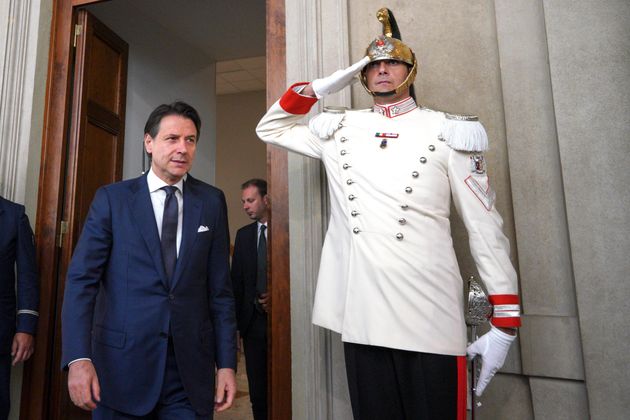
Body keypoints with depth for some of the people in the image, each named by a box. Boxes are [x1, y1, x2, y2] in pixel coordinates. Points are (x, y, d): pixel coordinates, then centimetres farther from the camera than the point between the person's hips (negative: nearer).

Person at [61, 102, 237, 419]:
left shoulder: (212, 201, 3)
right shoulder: (112, 198, 0)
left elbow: (220, 288, 2)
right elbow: (81, 278, -4)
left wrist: (226, 363, 0)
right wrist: (78, 357, -14)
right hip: (121, 364, 0)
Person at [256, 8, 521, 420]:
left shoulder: (448, 133, 2)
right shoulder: (338, 131, 10)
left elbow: (486, 227, 1)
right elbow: (270, 127, 22)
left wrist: (505, 322, -3)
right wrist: (315, 89, 7)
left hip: (431, 318, -2)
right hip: (359, 316, 3)